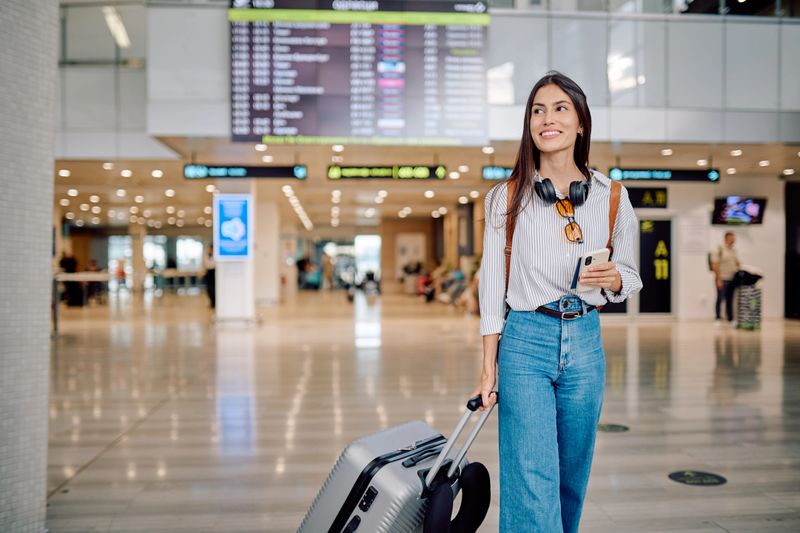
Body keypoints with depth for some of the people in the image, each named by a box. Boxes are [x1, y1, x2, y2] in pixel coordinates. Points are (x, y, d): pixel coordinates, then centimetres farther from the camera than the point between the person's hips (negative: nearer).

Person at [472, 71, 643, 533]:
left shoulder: (612, 196, 6)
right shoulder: (507, 198, 1)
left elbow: (631, 276, 13)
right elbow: (492, 284, 1)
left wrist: (613, 278, -12)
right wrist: (489, 366, -1)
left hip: (585, 343, 3)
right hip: (525, 341, -2)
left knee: (572, 476, 14)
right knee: (532, 481, -6)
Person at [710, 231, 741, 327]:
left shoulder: (733, 250, 14)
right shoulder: (718, 249, -8)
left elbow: (738, 263, 21)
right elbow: (715, 265, -13)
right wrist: (718, 280, -17)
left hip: (732, 279, 6)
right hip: (722, 279, -6)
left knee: (730, 300, 10)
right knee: (720, 299, -2)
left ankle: (730, 320, 14)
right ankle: (718, 319, 4)